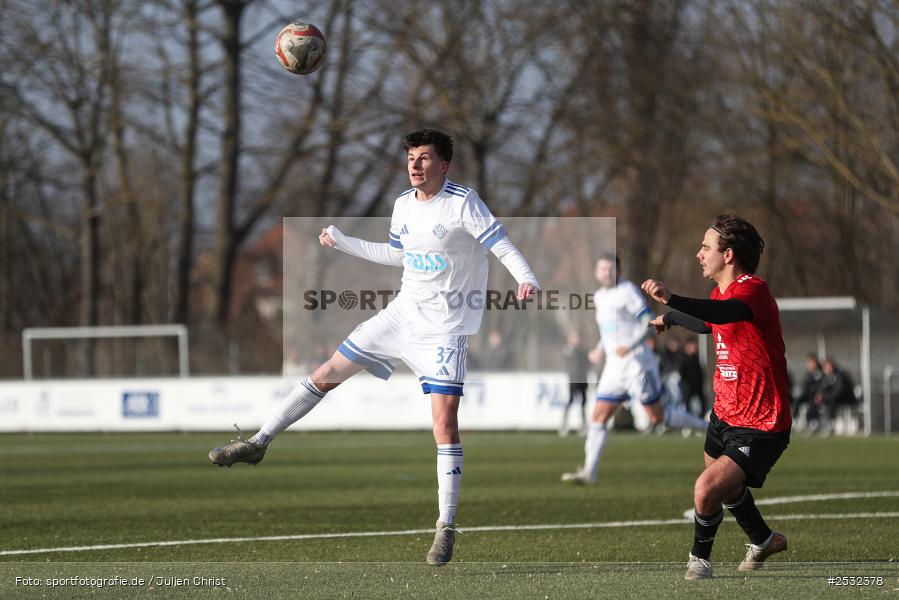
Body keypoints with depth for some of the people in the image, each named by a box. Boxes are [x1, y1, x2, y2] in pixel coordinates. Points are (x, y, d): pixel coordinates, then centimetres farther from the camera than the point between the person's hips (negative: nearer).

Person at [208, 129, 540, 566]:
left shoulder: (462, 202, -14)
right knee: (328, 373, 8)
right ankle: (258, 443, 20)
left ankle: (446, 528, -7)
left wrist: (526, 279, -38)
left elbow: (501, 245, -21)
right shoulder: (403, 205, 8)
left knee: (444, 420, -14)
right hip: (403, 313, 7)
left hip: (444, 328, -7)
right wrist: (342, 242, 27)